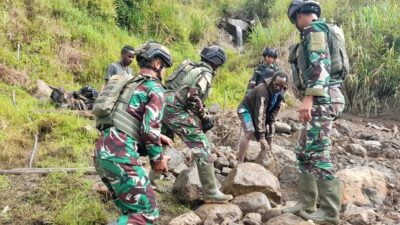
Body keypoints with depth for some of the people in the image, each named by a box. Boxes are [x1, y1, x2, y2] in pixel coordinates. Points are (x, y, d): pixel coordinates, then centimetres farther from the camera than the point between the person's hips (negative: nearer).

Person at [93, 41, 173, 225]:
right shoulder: (155, 88, -2)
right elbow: (149, 128, -12)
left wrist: (157, 137, 29)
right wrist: (157, 158, 1)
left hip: (102, 151, 9)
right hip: (120, 154, -9)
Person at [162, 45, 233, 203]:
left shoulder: (191, 67, 22)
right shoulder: (206, 73, -4)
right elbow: (193, 97, -17)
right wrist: (204, 118, -5)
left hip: (164, 106, 9)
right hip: (178, 111, -9)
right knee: (202, 148, -5)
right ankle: (211, 192, -4)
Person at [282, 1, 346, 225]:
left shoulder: (315, 28, -7)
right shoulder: (317, 32, 24)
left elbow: (320, 65, -20)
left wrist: (308, 98, -27)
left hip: (321, 99, -10)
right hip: (320, 100, 10)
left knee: (318, 155, -10)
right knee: (305, 153, 12)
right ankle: (306, 204, 19)